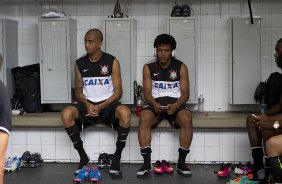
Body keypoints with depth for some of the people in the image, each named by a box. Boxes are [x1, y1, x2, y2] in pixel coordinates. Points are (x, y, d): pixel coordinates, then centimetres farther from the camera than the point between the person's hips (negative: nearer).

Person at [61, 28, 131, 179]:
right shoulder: (79, 64, 4)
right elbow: (78, 91, 8)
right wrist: (87, 104, -14)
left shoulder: (112, 62, -3)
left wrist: (101, 107, -18)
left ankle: (116, 157, -20)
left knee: (125, 113, -36)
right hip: (87, 104, 2)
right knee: (66, 114, -29)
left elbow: (118, 92, -4)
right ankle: (83, 156, -12)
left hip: (108, 103, -2)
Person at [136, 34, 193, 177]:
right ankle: (147, 163, -28)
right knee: (144, 117, -34)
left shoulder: (181, 67, 2)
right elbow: (147, 92, -1)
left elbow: (185, 93, -2)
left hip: (175, 103, 0)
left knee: (187, 118, -34)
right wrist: (153, 104, -24)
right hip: (155, 103, 0)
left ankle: (181, 163, -24)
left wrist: (176, 105, -23)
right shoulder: (148, 67, 3)